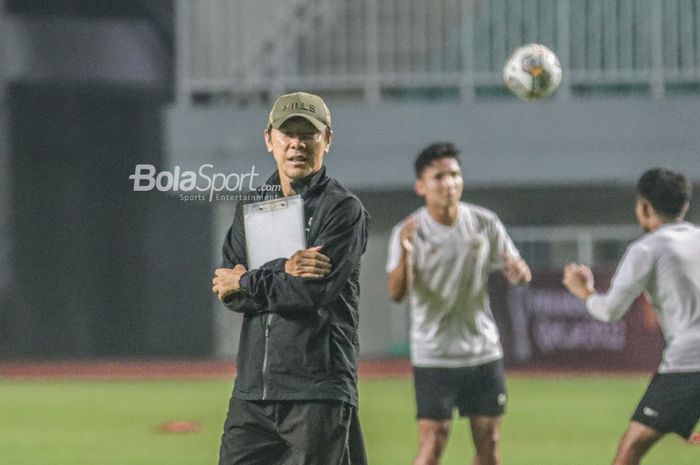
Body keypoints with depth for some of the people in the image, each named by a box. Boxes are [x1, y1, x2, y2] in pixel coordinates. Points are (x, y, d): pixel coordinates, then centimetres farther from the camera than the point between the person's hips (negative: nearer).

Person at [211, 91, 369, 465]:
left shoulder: (343, 209, -2)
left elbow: (314, 291, -15)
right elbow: (227, 288, 3)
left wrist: (244, 282, -3)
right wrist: (282, 271, -14)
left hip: (317, 394, -6)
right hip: (252, 389, 6)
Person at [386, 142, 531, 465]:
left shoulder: (485, 223, -1)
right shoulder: (410, 232, -11)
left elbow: (516, 272, 6)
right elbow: (397, 293, -22)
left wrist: (519, 272, -19)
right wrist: (405, 253, -41)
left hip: (483, 351, 4)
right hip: (433, 356, -4)